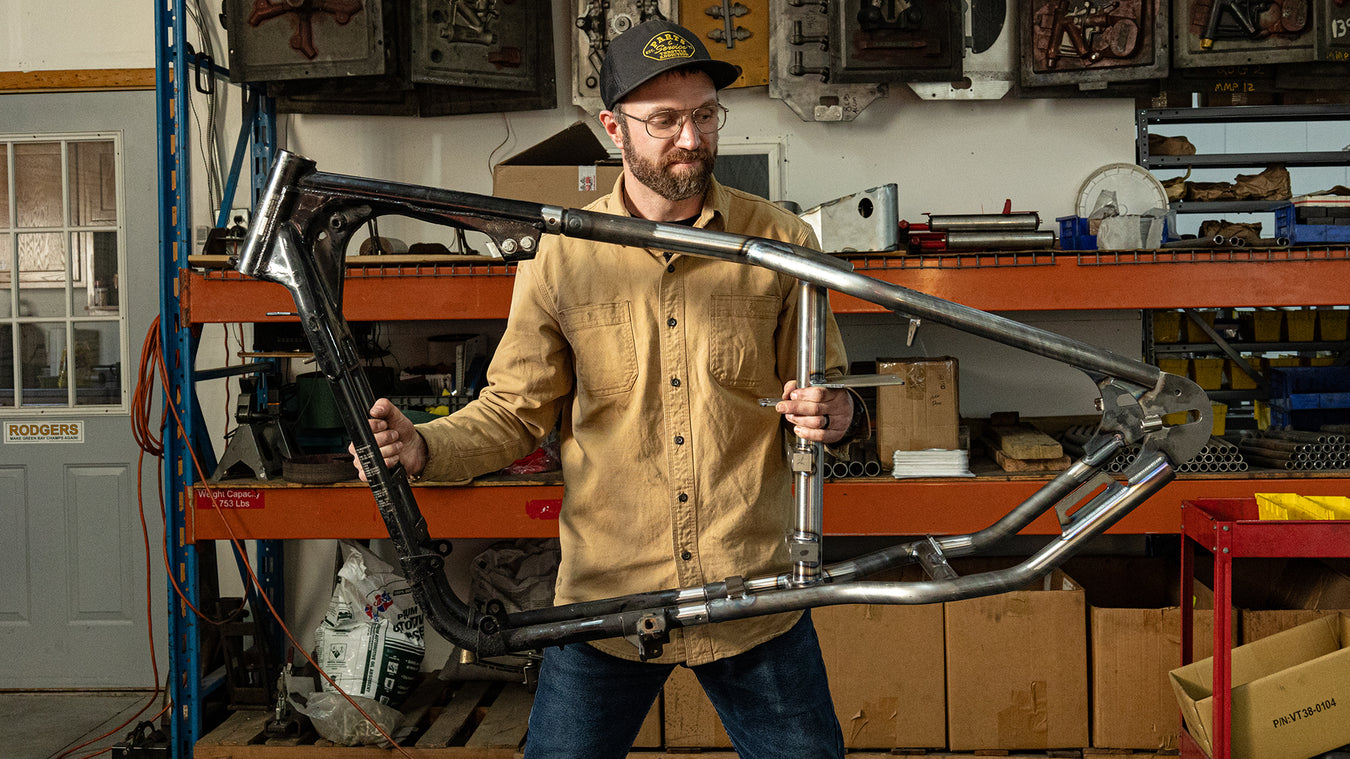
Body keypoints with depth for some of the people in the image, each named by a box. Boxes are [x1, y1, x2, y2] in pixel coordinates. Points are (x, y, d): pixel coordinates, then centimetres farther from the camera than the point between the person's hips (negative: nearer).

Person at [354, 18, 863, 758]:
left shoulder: (781, 241, -1)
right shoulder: (561, 255, -3)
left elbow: (825, 389, 7)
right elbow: (514, 411, 2)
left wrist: (833, 415, -16)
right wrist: (420, 447, -16)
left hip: (757, 603, 1)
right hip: (606, 599, 0)